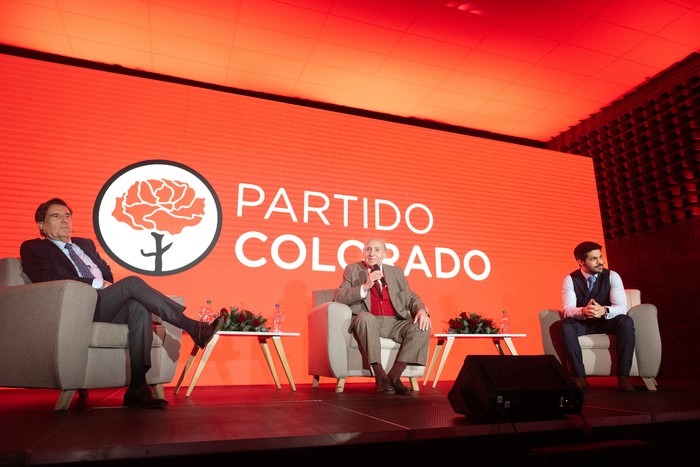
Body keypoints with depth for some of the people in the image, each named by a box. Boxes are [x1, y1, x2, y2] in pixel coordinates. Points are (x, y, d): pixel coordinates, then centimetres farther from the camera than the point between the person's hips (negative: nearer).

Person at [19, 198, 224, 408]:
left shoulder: (86, 244, 33)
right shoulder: (33, 248, 14)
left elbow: (107, 274, 27)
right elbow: (47, 278, -6)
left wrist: (108, 287, 3)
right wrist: (96, 283, -10)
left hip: (104, 304, 6)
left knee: (139, 306, -30)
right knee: (132, 282, -29)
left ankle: (138, 388, -33)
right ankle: (194, 328, -31)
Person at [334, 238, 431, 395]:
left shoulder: (396, 272, 20)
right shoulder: (352, 270, 11)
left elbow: (411, 297, 16)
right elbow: (338, 298, -1)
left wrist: (421, 310, -7)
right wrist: (365, 286, -14)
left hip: (394, 323, 4)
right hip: (366, 323, -3)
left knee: (421, 327, -22)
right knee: (366, 317, -37)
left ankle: (394, 376, -18)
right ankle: (380, 376, -30)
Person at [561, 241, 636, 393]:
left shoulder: (612, 276, -9)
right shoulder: (570, 279, -9)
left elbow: (622, 307, -20)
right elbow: (568, 309, -21)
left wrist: (604, 310, -44)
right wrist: (583, 311, -45)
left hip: (606, 322, 1)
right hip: (582, 324, 0)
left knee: (626, 321, -31)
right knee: (566, 324, -33)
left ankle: (623, 377, -27)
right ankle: (580, 377, -29)